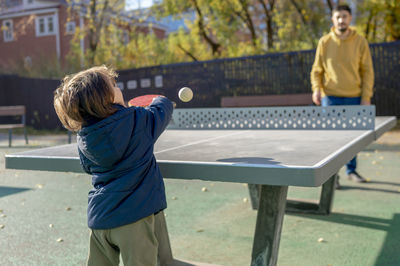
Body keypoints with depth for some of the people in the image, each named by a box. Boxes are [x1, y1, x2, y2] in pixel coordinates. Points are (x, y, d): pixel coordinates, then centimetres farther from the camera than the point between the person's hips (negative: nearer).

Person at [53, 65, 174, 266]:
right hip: (133, 214, -5)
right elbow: (162, 111, 11)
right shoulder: (137, 120, -10)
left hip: (98, 217, 5)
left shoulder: (83, 139, 2)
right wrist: (161, 101, 33)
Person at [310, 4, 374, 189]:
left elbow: (367, 71, 3)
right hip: (330, 97, -1)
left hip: (354, 97, 1)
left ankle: (351, 170, 26)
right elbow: (317, 69, 5)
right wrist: (316, 88, -11)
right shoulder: (325, 42, 1)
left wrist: (366, 97, -3)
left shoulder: (360, 42, 2)